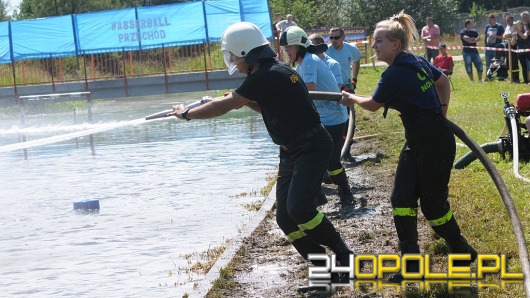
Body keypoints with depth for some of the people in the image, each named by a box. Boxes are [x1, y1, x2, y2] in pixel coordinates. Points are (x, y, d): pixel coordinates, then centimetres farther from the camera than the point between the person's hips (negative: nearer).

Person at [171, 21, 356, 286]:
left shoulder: (267, 76, -21)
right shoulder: (273, 71, 10)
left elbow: (224, 107, -16)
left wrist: (186, 113, -3)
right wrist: (244, 100, 11)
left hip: (312, 148, -10)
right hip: (292, 152, 10)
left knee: (298, 208, -24)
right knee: (285, 218, 3)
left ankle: (344, 256, -7)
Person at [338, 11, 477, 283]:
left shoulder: (394, 74, -20)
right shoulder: (417, 62, 6)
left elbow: (373, 104, -4)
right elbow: (443, 81, 21)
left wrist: (352, 99, 16)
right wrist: (441, 112, 25)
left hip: (435, 144, -10)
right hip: (417, 143, 10)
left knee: (432, 205, 1)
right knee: (401, 198, 4)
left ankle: (463, 254, 23)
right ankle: (411, 265, 8)